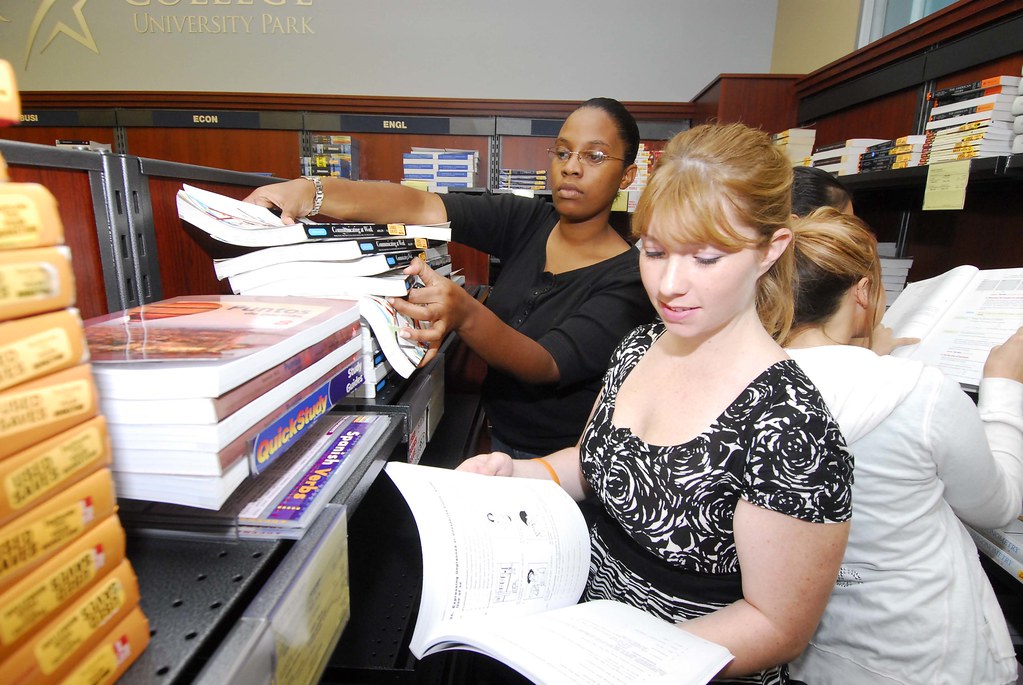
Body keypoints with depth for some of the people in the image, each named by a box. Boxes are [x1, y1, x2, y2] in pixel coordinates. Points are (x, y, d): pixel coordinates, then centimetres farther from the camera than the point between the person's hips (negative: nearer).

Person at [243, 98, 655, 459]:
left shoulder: (629, 277, -15)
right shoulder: (525, 222, -3)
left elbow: (549, 366, -26)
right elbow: (421, 207, -16)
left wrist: (465, 316, -44)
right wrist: (311, 192, -30)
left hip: (565, 464, -3)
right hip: (496, 442, 4)